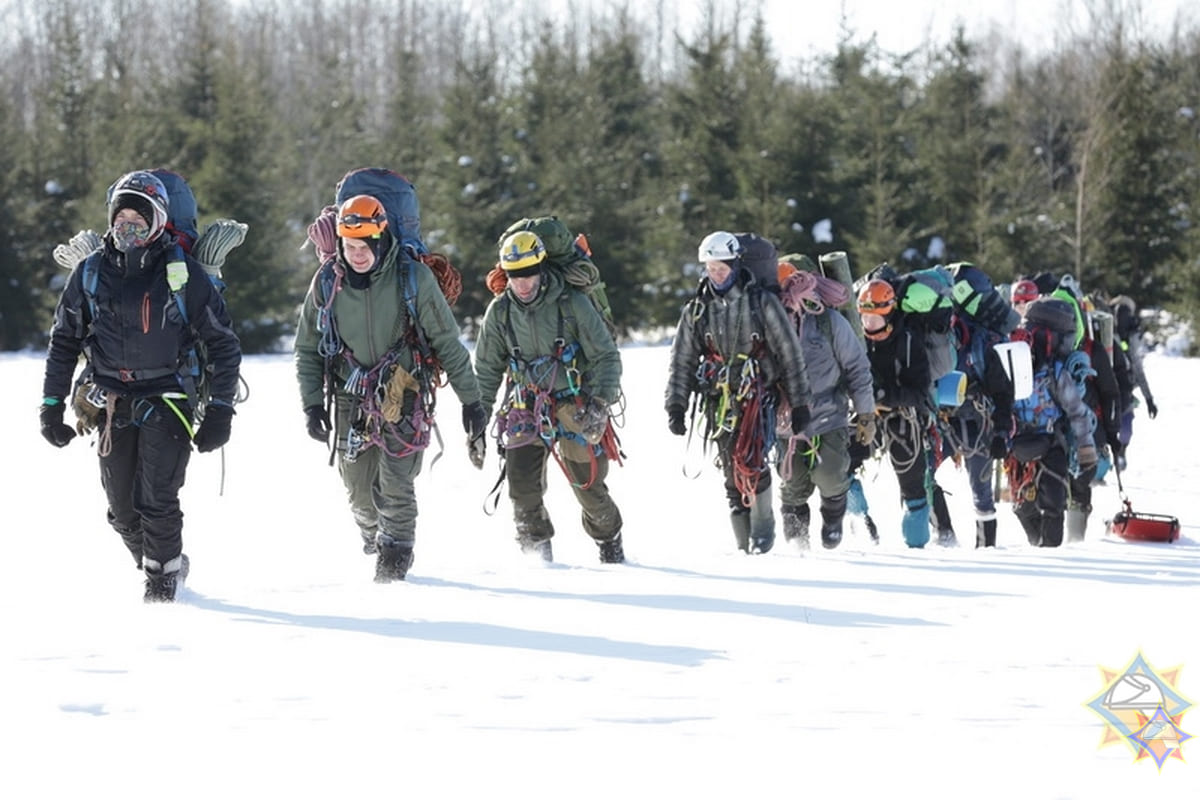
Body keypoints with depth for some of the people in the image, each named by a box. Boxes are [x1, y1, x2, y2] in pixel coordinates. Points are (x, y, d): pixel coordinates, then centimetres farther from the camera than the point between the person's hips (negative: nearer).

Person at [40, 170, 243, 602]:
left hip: (166, 400, -3)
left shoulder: (184, 275, -5)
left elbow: (224, 343, 0)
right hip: (111, 401, 4)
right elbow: (64, 342, 13)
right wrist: (52, 404, 7)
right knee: (122, 509, 5)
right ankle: (162, 565, 29)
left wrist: (220, 409, -7)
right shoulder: (90, 273, 4)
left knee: (156, 501, -13)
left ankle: (163, 576, 9)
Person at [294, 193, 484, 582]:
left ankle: (395, 560, 0)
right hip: (351, 399, 3)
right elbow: (308, 348, 10)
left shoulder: (413, 278, -9)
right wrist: (312, 403, 1)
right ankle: (373, 541, 29)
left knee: (395, 484, -13)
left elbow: (447, 342, -2)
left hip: (403, 395, -3)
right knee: (359, 488, 3)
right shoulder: (327, 282, -1)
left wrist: (470, 400, -1)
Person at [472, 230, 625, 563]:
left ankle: (610, 544, 28)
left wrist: (600, 404, -19)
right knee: (522, 488, -11)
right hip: (526, 409, 2)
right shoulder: (500, 312, 0)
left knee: (588, 487, 2)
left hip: (574, 407, -2)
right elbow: (486, 370, 10)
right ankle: (536, 551, 8)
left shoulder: (572, 304, -10)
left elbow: (606, 356, -7)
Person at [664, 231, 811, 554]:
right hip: (720, 402, 4)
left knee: (751, 460, -24)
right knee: (732, 476, 1)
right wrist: (675, 406, 3)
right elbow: (681, 361, 13)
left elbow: (790, 354, 3)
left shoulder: (762, 303, 0)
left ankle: (763, 527, -7)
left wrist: (799, 404, 1)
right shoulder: (696, 311, 10)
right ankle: (745, 546, 7)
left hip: (758, 396, -4)